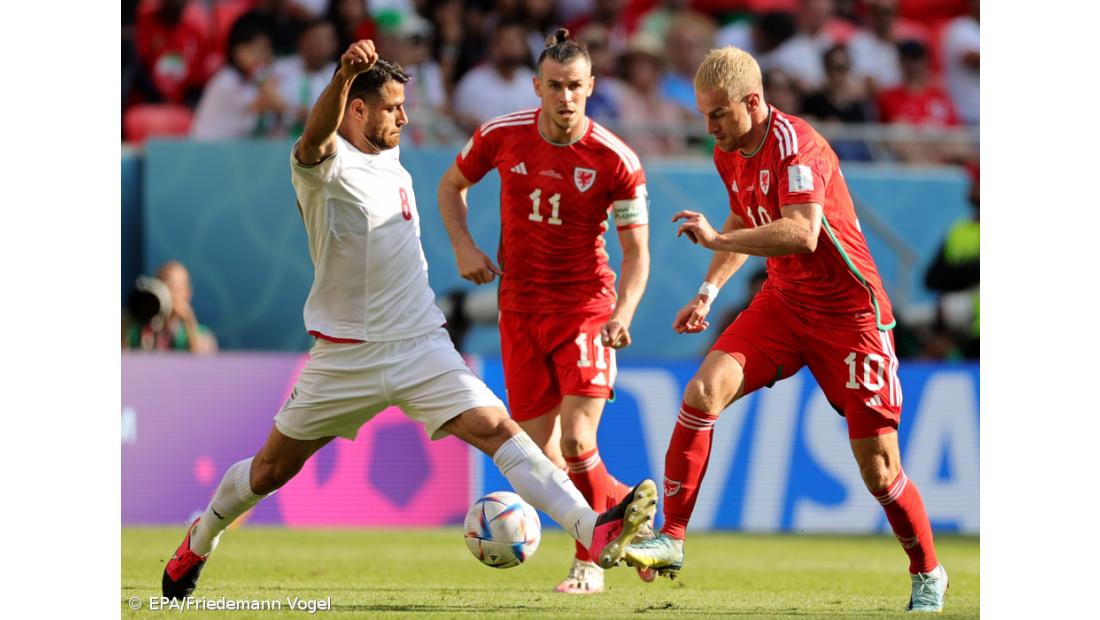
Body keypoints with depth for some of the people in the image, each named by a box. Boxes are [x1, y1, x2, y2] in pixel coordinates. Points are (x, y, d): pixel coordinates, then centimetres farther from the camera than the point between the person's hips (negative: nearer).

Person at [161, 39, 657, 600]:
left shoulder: (392, 163, 9)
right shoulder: (325, 165, -14)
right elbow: (316, 139, -41)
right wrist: (344, 75, -58)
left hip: (421, 346, 4)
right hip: (346, 357, -4)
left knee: (496, 428, -16)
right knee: (272, 469, 10)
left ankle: (594, 532, -28)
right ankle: (199, 542, 37)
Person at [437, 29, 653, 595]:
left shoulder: (616, 161, -13)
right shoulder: (501, 136, -6)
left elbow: (636, 252, -7)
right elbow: (451, 185, 13)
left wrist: (623, 314, -24)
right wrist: (463, 246, -3)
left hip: (585, 305, -3)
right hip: (520, 308, 3)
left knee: (577, 442, -16)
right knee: (541, 457, 2)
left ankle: (590, 562, 2)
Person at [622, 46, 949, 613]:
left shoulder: (794, 145, -23)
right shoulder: (729, 153, 4)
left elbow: (802, 233, -37)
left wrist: (716, 240, -33)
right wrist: (708, 290, 13)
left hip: (848, 312, -7)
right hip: (782, 302, 7)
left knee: (878, 468, -5)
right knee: (703, 391, -17)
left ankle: (927, 575, 18)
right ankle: (672, 540, -13)